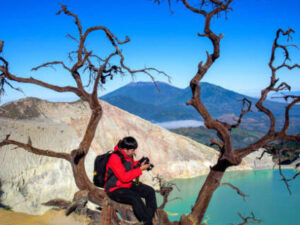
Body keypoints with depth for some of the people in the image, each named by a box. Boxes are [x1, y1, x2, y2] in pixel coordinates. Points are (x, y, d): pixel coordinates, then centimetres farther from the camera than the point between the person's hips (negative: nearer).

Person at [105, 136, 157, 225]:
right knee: (136, 198, -31)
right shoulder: (115, 158, -24)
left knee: (150, 191, -1)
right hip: (115, 189, -9)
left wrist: (139, 163, 1)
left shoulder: (128, 155, 1)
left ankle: (151, 217, -3)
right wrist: (140, 169, -24)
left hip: (128, 185, 9)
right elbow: (124, 177, -28)